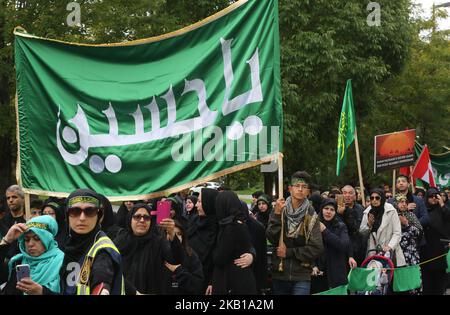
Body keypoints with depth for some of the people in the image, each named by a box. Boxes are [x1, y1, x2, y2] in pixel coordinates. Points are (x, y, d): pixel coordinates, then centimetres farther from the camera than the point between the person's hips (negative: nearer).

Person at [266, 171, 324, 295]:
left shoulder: (311, 215, -1)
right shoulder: (280, 211, 3)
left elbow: (317, 248, -6)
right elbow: (272, 238, -9)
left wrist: (289, 252, -10)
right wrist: (277, 214, -18)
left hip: (301, 276, -2)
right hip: (279, 274, 2)